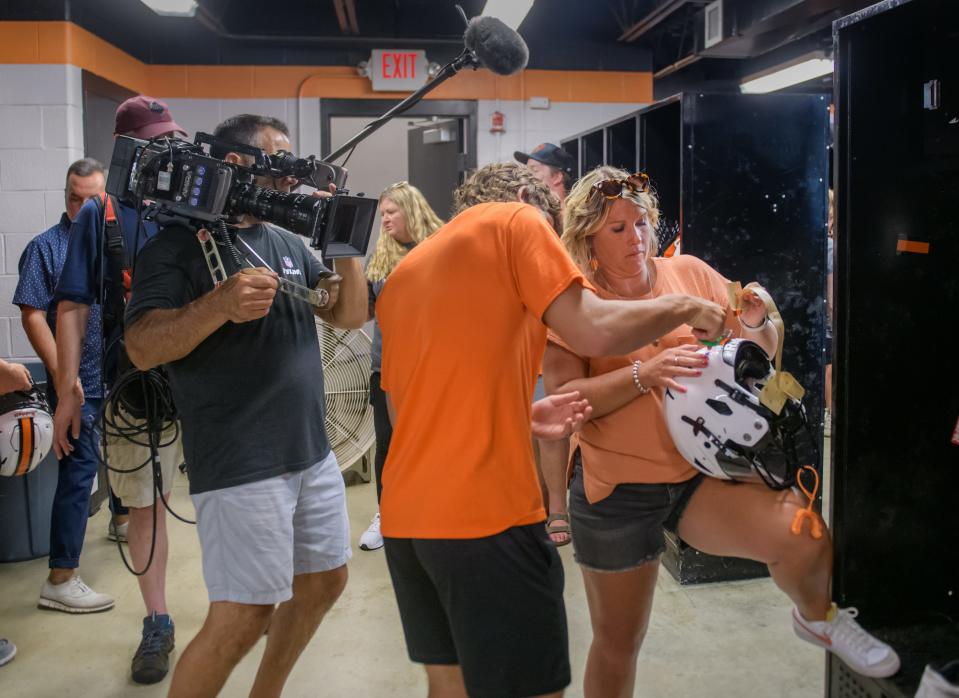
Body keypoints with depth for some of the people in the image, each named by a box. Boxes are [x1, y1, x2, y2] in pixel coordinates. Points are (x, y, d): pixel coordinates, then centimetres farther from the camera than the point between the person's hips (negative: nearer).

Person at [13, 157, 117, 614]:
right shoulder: (46, 247, -6)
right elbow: (32, 316, -10)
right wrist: (61, 373, -17)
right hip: (80, 384, -5)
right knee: (80, 470, -6)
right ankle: (61, 580, 1)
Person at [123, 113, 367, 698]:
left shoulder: (289, 243, 13)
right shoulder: (180, 243, -8)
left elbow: (351, 315, 9)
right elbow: (142, 347, -18)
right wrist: (220, 304, -33)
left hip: (313, 454, 8)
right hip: (242, 467, -8)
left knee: (324, 582, 17)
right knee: (243, 616, -7)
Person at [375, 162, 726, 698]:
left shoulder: (402, 276, 20)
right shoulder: (514, 221, 1)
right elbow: (598, 332, -12)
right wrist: (684, 307, 5)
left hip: (405, 515, 8)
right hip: (484, 514, -8)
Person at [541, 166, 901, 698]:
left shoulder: (690, 272, 0)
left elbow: (761, 353, 5)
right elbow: (563, 398, -19)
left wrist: (755, 324, -18)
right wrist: (646, 372, -30)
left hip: (703, 470, 2)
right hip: (616, 488, -1)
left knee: (807, 542, -22)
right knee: (617, 642, 11)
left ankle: (816, 617, 14)